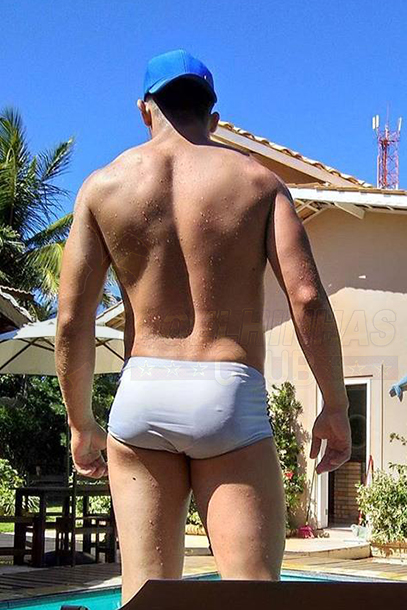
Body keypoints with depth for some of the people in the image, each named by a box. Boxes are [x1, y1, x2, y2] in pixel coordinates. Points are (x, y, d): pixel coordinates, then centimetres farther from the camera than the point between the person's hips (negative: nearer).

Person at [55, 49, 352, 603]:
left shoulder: (103, 185, 8)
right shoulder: (259, 181, 7)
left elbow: (72, 321, 2)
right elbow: (307, 299, -5)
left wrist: (81, 424, 13)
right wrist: (336, 407, 4)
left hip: (141, 395, 2)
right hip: (231, 395, -1)